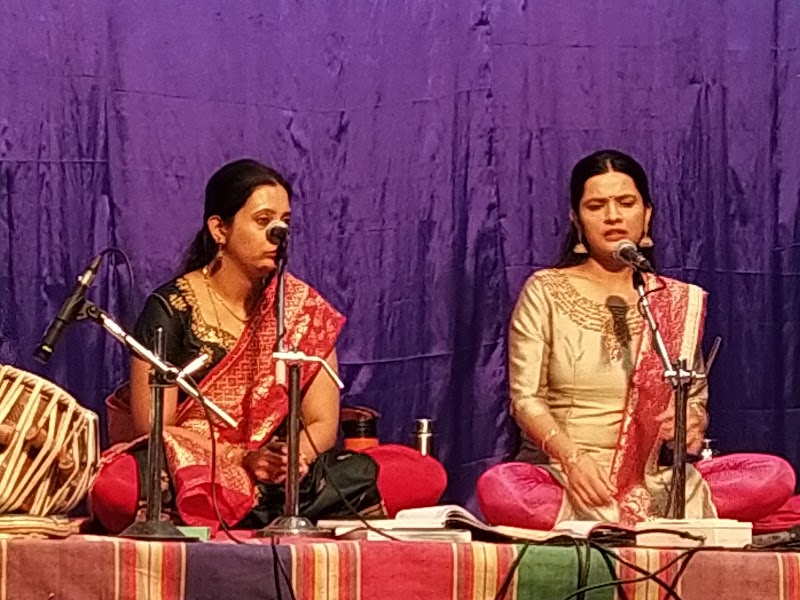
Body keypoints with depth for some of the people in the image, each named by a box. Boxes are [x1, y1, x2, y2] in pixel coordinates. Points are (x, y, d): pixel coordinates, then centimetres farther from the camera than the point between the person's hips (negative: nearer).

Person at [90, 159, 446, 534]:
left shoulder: (302, 309, 9)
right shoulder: (170, 309, -1)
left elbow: (322, 425, 6)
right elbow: (154, 428, -5)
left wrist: (293, 458, -18)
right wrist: (242, 460, -19)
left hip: (274, 477, 4)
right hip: (186, 476, -3)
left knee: (425, 475, -20)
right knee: (116, 487, -39)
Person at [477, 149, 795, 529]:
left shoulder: (680, 302, 14)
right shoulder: (545, 292, 7)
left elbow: (695, 398, 16)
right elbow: (526, 397, -1)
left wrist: (692, 427, -11)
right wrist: (572, 458, -21)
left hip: (653, 480, 3)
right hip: (557, 474, -2)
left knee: (775, 475, -23)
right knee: (498, 487, -38)